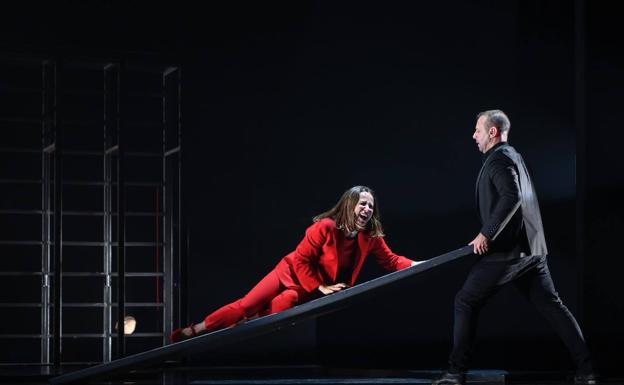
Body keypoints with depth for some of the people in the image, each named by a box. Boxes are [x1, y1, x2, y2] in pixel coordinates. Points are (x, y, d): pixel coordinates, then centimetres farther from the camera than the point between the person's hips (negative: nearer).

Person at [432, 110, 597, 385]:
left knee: (465, 302, 0)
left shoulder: (499, 159, -9)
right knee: (551, 305, 7)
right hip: (531, 248, 9)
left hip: (507, 249, -9)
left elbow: (511, 197, -24)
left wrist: (486, 233, -20)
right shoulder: (513, 156, 21)